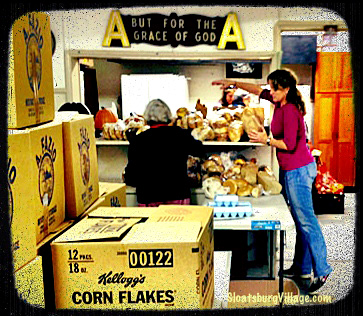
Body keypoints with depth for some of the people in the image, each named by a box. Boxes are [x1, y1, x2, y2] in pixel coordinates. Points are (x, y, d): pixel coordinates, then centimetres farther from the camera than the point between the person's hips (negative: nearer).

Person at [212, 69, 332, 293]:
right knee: (300, 220, 13)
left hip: (298, 170, -10)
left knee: (306, 220, -6)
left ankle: (321, 270, 2)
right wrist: (233, 83, 19)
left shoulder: (290, 110, -18)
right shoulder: (280, 102, 9)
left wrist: (267, 140, -13)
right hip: (293, 169, 10)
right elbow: (258, 90, 23)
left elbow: (290, 145, -22)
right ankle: (301, 268, 21)